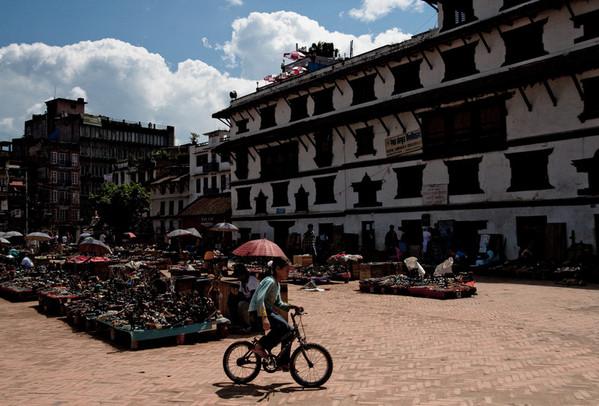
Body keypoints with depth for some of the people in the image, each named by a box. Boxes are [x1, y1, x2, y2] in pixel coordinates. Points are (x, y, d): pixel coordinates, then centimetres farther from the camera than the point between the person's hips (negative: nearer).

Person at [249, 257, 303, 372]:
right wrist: (264, 318, -39)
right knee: (285, 328, -27)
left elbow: (278, 303, 20)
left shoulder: (277, 283, 14)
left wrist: (292, 307, 6)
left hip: (268, 310, 10)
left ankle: (284, 363, 13)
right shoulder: (270, 281, -16)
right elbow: (259, 299, -29)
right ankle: (260, 346, -14)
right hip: (258, 312, -10)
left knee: (289, 332, 4)